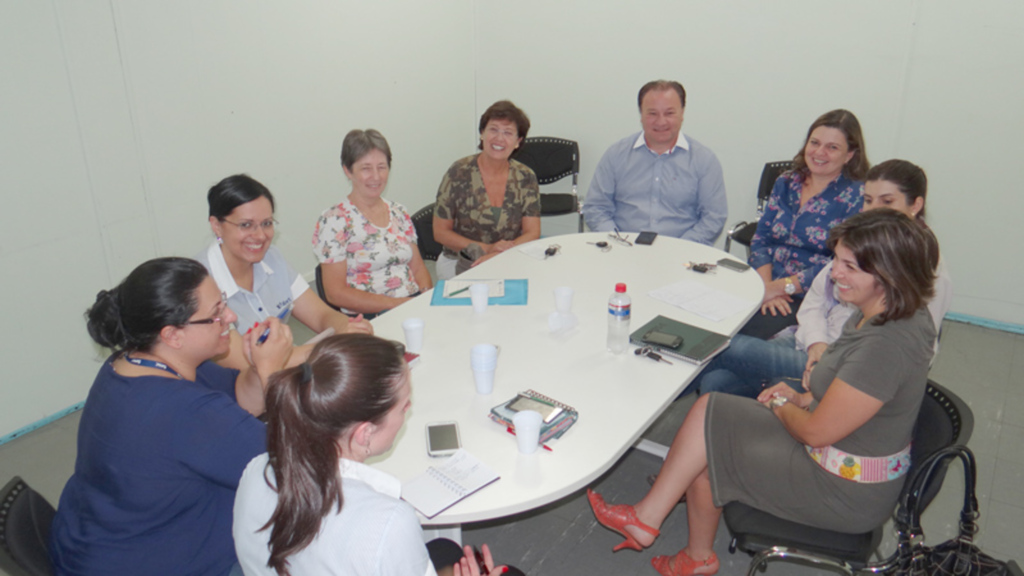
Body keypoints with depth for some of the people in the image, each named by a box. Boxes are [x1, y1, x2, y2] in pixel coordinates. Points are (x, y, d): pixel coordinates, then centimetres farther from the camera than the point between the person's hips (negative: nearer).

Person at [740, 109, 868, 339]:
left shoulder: (857, 197, -3)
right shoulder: (786, 183, 13)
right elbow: (760, 239, 10)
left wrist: (781, 286, -16)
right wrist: (766, 284, -9)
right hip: (768, 287, 5)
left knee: (747, 330, -30)